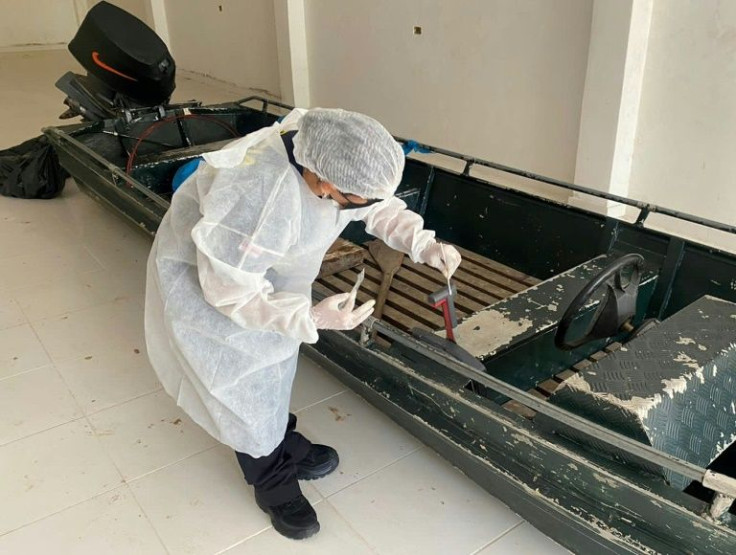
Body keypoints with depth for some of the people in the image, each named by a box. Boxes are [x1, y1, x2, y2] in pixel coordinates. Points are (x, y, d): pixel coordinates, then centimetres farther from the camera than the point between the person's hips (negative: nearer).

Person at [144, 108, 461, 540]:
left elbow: (383, 206, -4)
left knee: (276, 360, 20)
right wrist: (312, 318, -39)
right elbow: (231, 290, -33)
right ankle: (272, 478, 27)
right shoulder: (257, 199, -45)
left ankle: (283, 442, 44)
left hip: (265, 270, 7)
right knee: (246, 384, 3)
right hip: (203, 280, -7)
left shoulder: (330, 157, -22)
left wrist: (425, 245, -19)